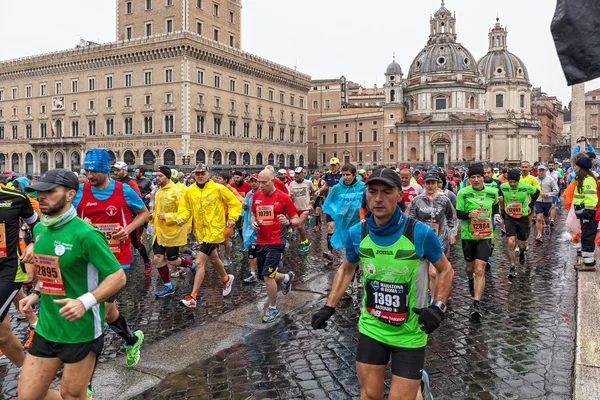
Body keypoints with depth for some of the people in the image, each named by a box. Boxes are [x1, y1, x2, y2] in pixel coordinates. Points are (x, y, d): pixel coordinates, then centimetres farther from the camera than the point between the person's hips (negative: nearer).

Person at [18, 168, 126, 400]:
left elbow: (118, 276, -19)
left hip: (81, 332, -7)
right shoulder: (39, 229, 4)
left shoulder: (84, 234, -20)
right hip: (46, 329, 7)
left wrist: (85, 301, -29)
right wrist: (36, 294, 8)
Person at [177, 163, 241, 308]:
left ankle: (193, 297, -1)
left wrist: (232, 218, -15)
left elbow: (235, 204, -3)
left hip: (214, 230, -6)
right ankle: (226, 279, 52)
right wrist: (182, 218, -14)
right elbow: (185, 208, 6)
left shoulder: (219, 189, -11)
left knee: (199, 262, -11)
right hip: (201, 231, 6)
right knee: (213, 258, 25)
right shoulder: (189, 191, 0)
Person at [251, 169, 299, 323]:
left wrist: (288, 222, -27)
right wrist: (253, 222, -2)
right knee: (264, 277, 15)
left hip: (276, 242, -6)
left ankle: (273, 310, 6)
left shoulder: (283, 198, -9)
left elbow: (297, 220, -5)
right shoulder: (256, 196, 5)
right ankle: (287, 277, 46)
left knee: (268, 276, -14)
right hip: (260, 242, 6)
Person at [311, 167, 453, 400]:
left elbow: (445, 270, -2)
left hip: (409, 333, -3)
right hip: (371, 328, 3)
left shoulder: (421, 233, -19)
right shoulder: (357, 234, -10)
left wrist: (438, 307, -15)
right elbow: (346, 269, 9)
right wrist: (329, 307, 4)